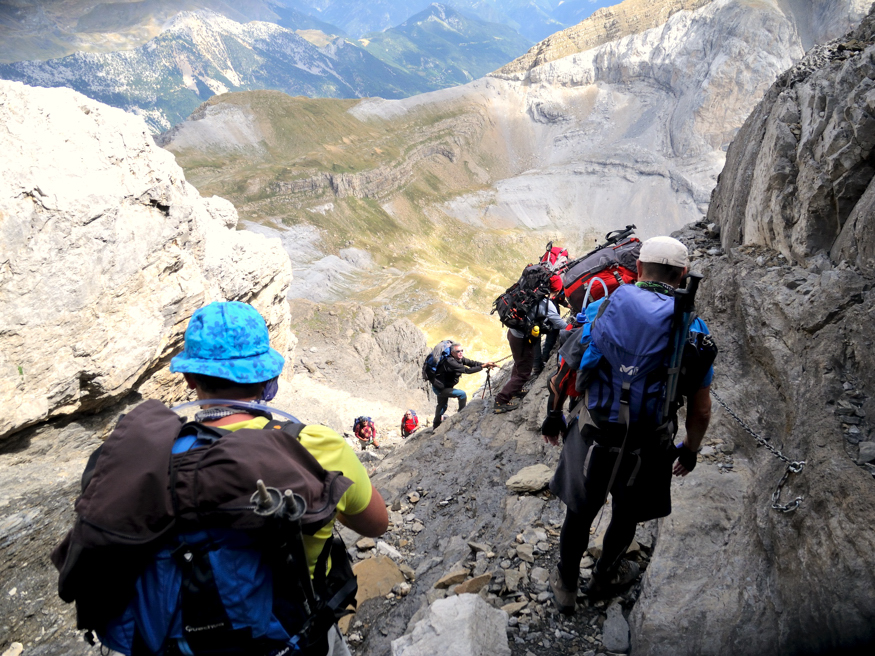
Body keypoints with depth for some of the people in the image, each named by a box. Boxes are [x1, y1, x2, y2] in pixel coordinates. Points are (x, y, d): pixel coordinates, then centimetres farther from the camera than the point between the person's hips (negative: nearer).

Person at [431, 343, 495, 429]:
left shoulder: (460, 358, -3)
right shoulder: (450, 362, -31)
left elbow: (471, 363, -12)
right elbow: (467, 370, -36)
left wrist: (485, 364, -26)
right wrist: (482, 367, -35)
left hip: (443, 387, 10)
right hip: (440, 388, -10)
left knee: (443, 406, 26)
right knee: (462, 394, -20)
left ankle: (436, 426, 44)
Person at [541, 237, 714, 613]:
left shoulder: (600, 309, -9)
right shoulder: (692, 330, -9)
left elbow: (562, 373, -3)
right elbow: (701, 409, -4)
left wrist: (553, 416, 13)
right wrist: (690, 451, 13)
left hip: (593, 436, 0)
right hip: (647, 447, 0)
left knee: (580, 511, 23)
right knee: (626, 515, 28)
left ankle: (566, 586, 45)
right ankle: (604, 577, 53)